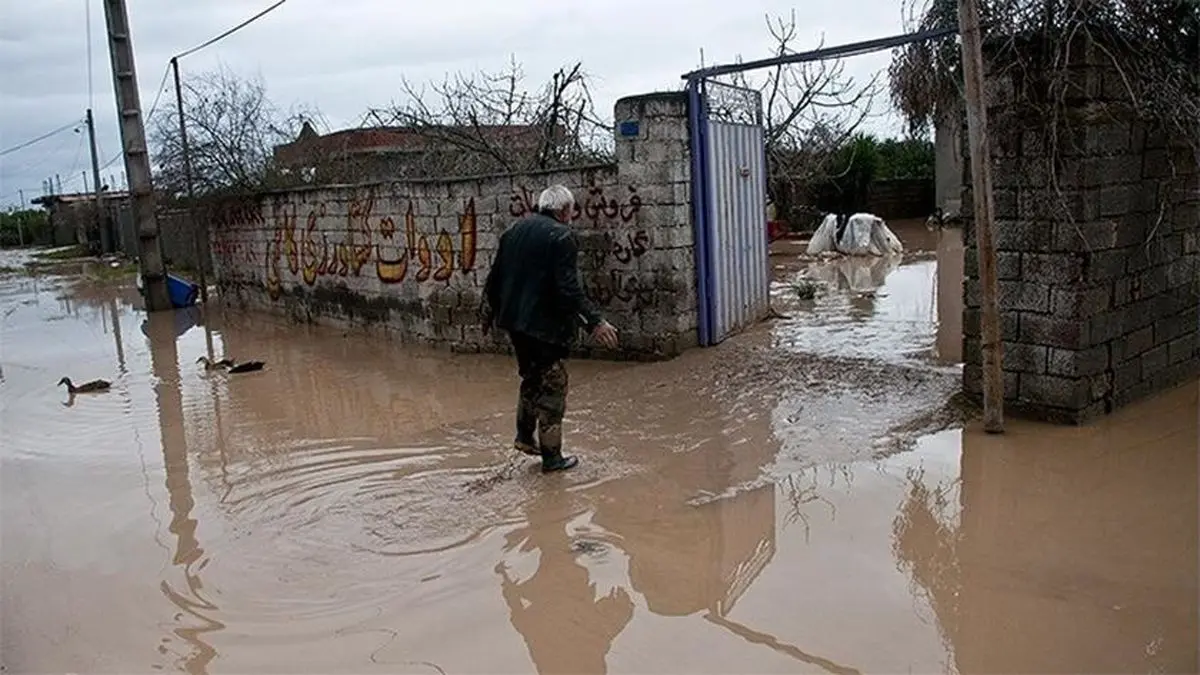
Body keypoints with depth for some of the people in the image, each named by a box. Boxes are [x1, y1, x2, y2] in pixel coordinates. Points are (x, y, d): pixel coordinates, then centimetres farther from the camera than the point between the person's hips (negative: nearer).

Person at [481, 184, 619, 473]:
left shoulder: (515, 229, 9)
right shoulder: (561, 236, -13)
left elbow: (494, 278, 14)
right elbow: (569, 290, -21)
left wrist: (490, 311, 26)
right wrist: (594, 322, -19)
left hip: (515, 321, 8)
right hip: (545, 325, -7)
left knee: (532, 377, 25)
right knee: (552, 387, 3)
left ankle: (524, 436, 31)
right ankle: (551, 457, 10)